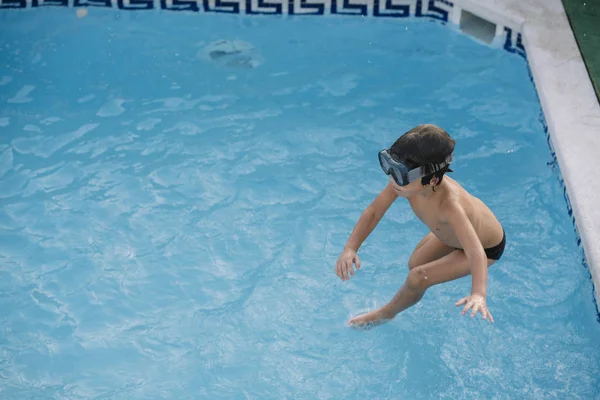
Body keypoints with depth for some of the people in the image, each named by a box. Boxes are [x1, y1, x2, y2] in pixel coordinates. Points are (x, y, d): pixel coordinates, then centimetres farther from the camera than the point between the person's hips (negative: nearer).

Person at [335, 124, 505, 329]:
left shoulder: (448, 206, -48)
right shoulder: (405, 178, -31)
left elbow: (477, 253, -54)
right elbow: (373, 211, -22)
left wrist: (478, 294, -71)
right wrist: (349, 248, -34)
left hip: (488, 247, -6)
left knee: (417, 278, -13)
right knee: (415, 264, 23)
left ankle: (386, 314, 18)